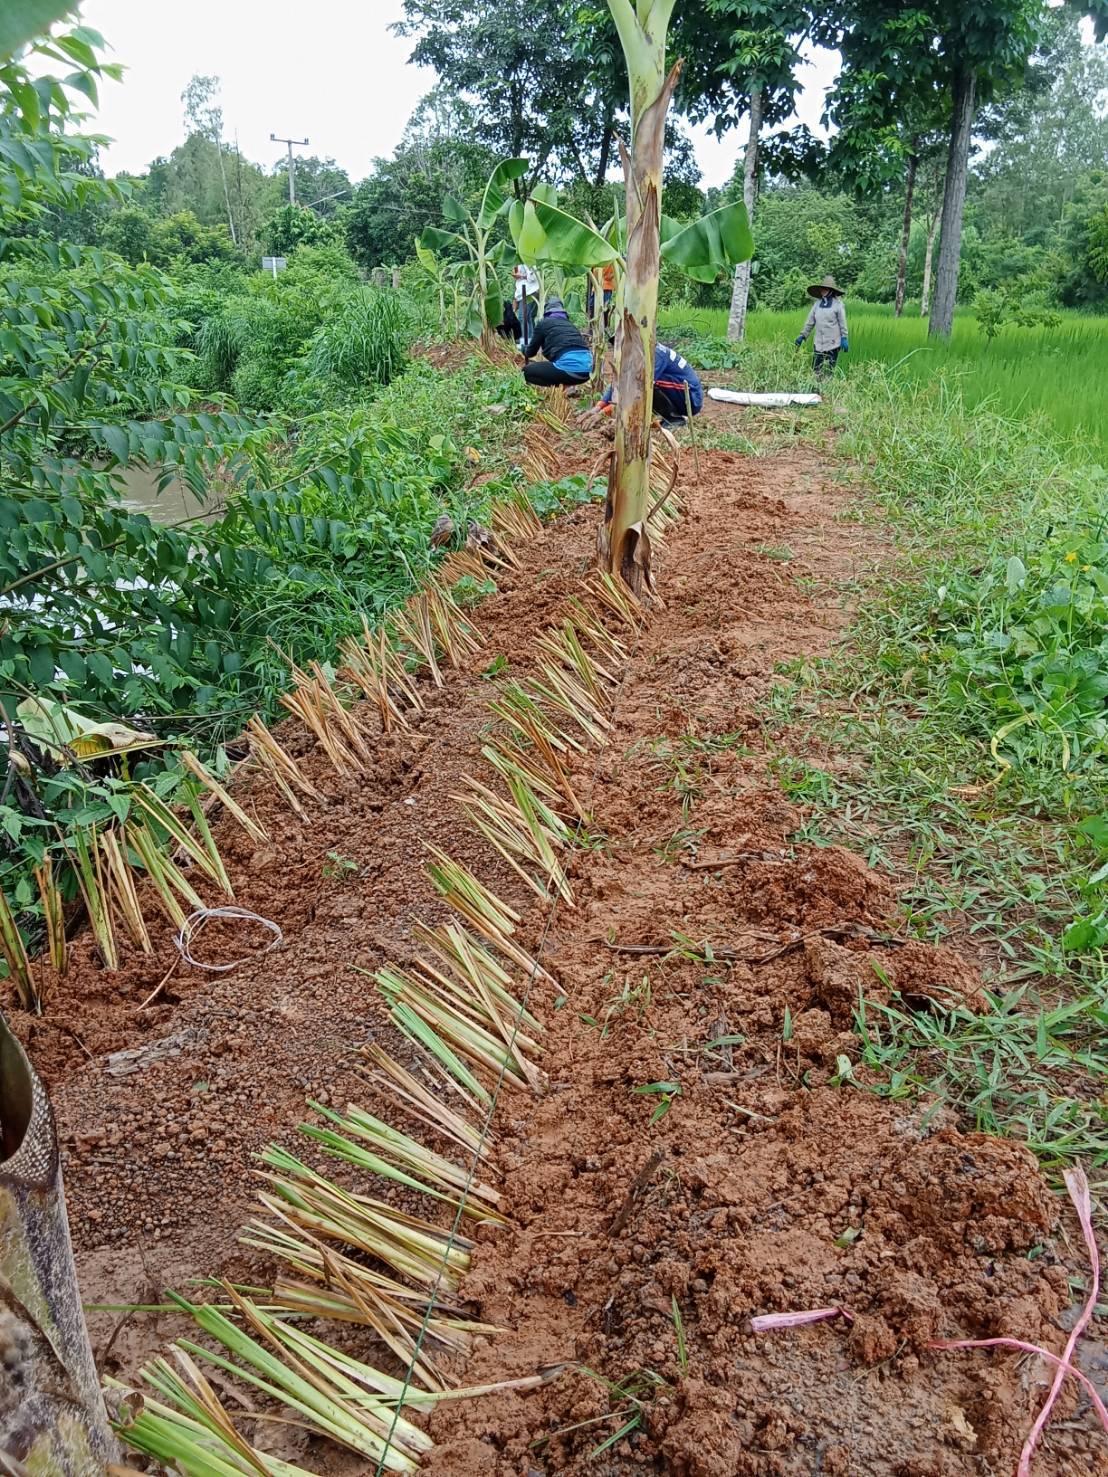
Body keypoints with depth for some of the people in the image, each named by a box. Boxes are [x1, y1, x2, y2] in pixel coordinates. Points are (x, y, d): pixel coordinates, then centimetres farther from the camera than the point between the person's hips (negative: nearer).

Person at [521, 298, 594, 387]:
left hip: (569, 368, -6)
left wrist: (524, 348, 45)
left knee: (528, 371, 11)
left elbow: (530, 352, 20)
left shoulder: (543, 323, 12)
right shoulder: (568, 323, 28)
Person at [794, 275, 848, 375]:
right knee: (816, 369, 1)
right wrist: (802, 335, 11)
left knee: (828, 370, -1)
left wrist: (844, 338, -7)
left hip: (833, 344, -4)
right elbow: (810, 322, 13)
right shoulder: (818, 304, 8)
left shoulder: (837, 304, -4)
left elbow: (842, 323, -4)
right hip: (819, 343, 4)